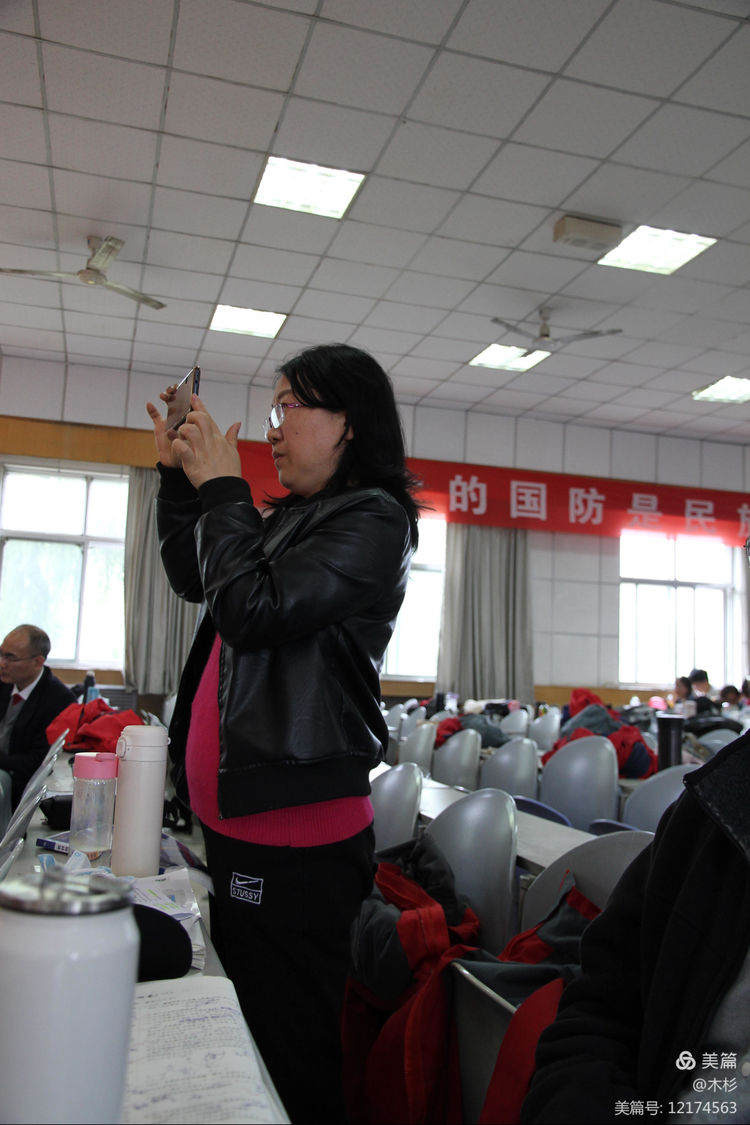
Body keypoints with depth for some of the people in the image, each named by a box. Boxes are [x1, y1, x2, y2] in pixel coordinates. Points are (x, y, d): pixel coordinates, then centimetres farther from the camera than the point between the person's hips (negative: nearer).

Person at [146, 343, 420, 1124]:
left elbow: (254, 611, -24)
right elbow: (193, 578, 24)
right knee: (243, 1030, 23)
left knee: (288, 1047, 5)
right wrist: (178, 474, 16)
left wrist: (221, 487, -12)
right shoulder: (294, 517, 13)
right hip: (238, 821, 9)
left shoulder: (372, 521, -13)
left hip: (294, 835, -9)